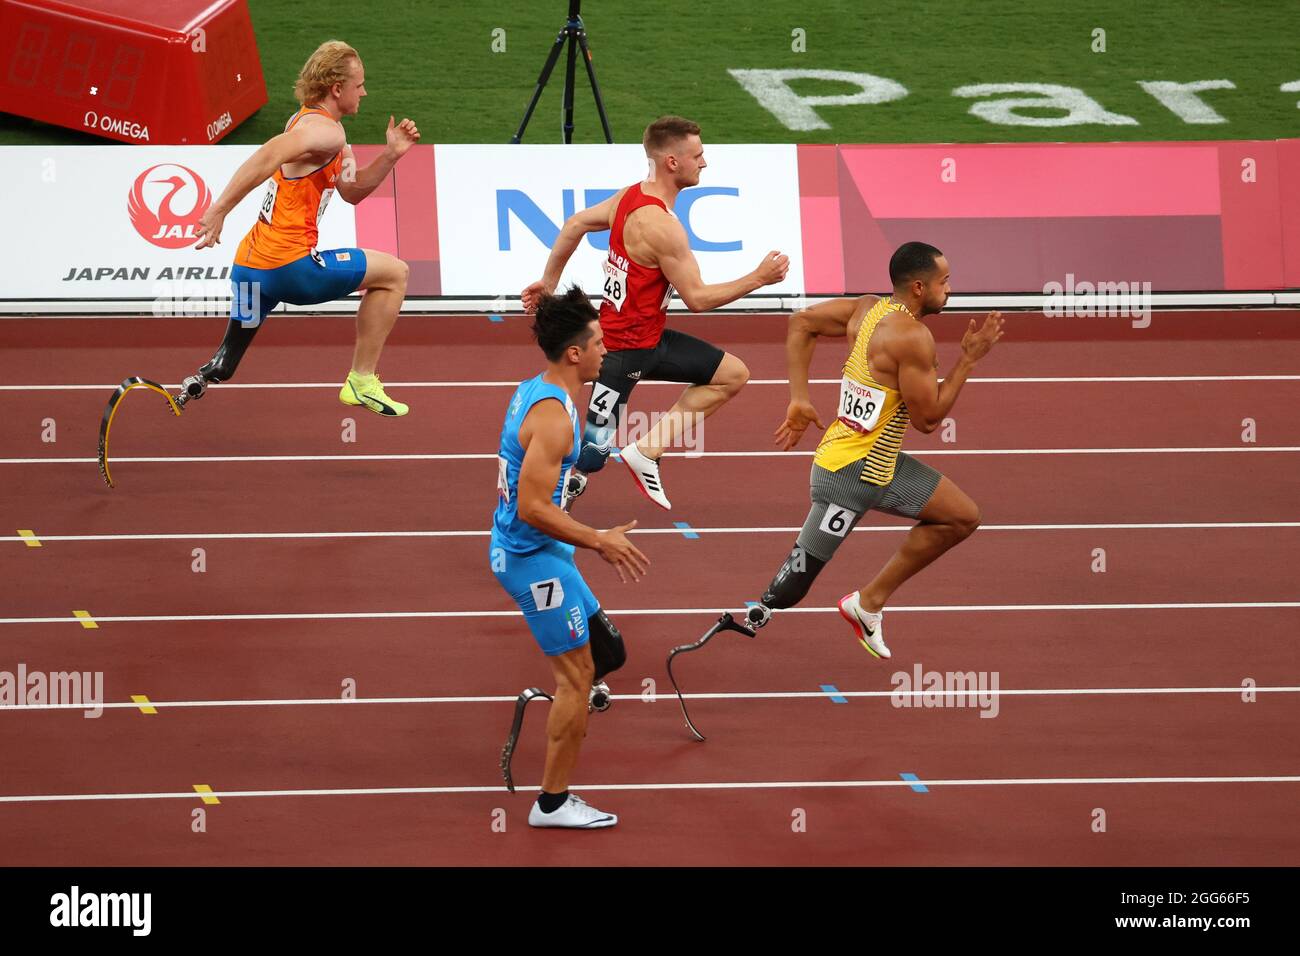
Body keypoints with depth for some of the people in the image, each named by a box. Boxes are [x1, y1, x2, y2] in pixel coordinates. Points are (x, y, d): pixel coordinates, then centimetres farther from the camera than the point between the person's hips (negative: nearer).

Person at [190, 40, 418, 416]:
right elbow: (267, 158, -28)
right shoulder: (326, 132, -12)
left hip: (250, 265, 9)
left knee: (221, 368, 19)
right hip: (289, 265, -9)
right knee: (394, 273, 8)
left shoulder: (307, 121, 21)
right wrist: (219, 209, -33)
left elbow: (351, 192, 27)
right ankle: (361, 382, 10)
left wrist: (390, 156, 15)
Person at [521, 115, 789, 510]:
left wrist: (549, 281, 24)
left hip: (650, 337, 10)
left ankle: (646, 452, 13)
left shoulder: (631, 196, 2)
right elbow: (697, 298, -21)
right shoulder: (660, 225, -26)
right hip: (626, 348, -10)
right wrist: (758, 279, -14)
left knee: (732, 375, 14)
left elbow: (574, 225, 14)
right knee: (593, 451, -6)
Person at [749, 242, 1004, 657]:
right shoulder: (912, 337, -22)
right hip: (849, 475, -10)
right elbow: (927, 419, -17)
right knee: (789, 589, -6)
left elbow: (801, 322, 9)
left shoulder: (870, 309, 3)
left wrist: (800, 398, 9)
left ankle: (869, 602, 18)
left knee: (963, 517, 14)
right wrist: (968, 359, -11)